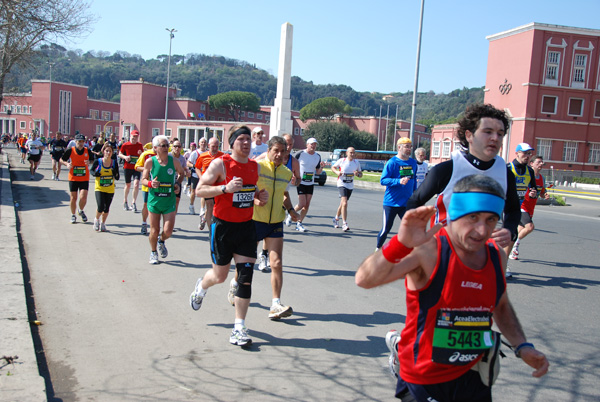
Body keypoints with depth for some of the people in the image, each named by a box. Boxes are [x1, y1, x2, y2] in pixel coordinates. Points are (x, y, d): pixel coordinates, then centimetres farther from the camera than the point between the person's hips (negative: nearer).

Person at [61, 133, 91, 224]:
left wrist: (89, 162, -10)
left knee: (83, 197, -10)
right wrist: (67, 164, -13)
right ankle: (73, 215, 26)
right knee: (73, 197, 4)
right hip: (73, 178, 0)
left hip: (85, 179, 0)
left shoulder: (87, 151, -1)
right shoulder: (70, 150, -5)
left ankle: (81, 211, 23)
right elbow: (61, 159, 7)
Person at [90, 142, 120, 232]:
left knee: (106, 208, 7)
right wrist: (95, 173, -13)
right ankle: (96, 219, 19)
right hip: (99, 188, -2)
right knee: (100, 207, -13)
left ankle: (103, 223, 30)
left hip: (110, 189, 2)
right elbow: (91, 170, 9)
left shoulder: (114, 163, -2)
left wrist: (115, 173, -20)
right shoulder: (98, 162, -7)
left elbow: (117, 178, 1)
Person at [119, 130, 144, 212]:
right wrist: (125, 157, -12)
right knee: (128, 185, 12)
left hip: (136, 168, 1)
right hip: (127, 167, -1)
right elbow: (120, 154, 7)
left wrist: (141, 153, -9)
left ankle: (133, 203, -6)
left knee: (136, 185, -15)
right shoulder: (125, 145, -2)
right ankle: (125, 202, 32)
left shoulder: (140, 145, 3)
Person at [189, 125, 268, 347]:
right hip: (223, 226, -4)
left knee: (246, 276, -4)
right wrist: (226, 188, -27)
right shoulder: (220, 164, -11)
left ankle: (239, 328, 3)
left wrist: (259, 195, 1)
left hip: (246, 226, 4)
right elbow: (200, 190, -13)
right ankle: (201, 286, 48)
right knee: (220, 275, 9)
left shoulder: (254, 166, 7)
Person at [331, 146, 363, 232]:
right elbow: (333, 167, 6)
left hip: (350, 186, 5)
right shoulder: (341, 161, -7)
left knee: (342, 204, 16)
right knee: (344, 203, -20)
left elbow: (361, 174, 11)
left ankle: (336, 218, 39)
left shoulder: (357, 163, 4)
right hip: (342, 184, -5)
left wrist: (357, 174, -12)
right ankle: (344, 224, -18)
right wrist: (337, 172, -14)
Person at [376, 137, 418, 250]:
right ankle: (378, 249, 28)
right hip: (391, 202, -4)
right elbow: (383, 180, -15)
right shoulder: (392, 162, -11)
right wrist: (399, 181, -27)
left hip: (406, 203, 4)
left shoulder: (413, 163, 7)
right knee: (386, 229, 6)